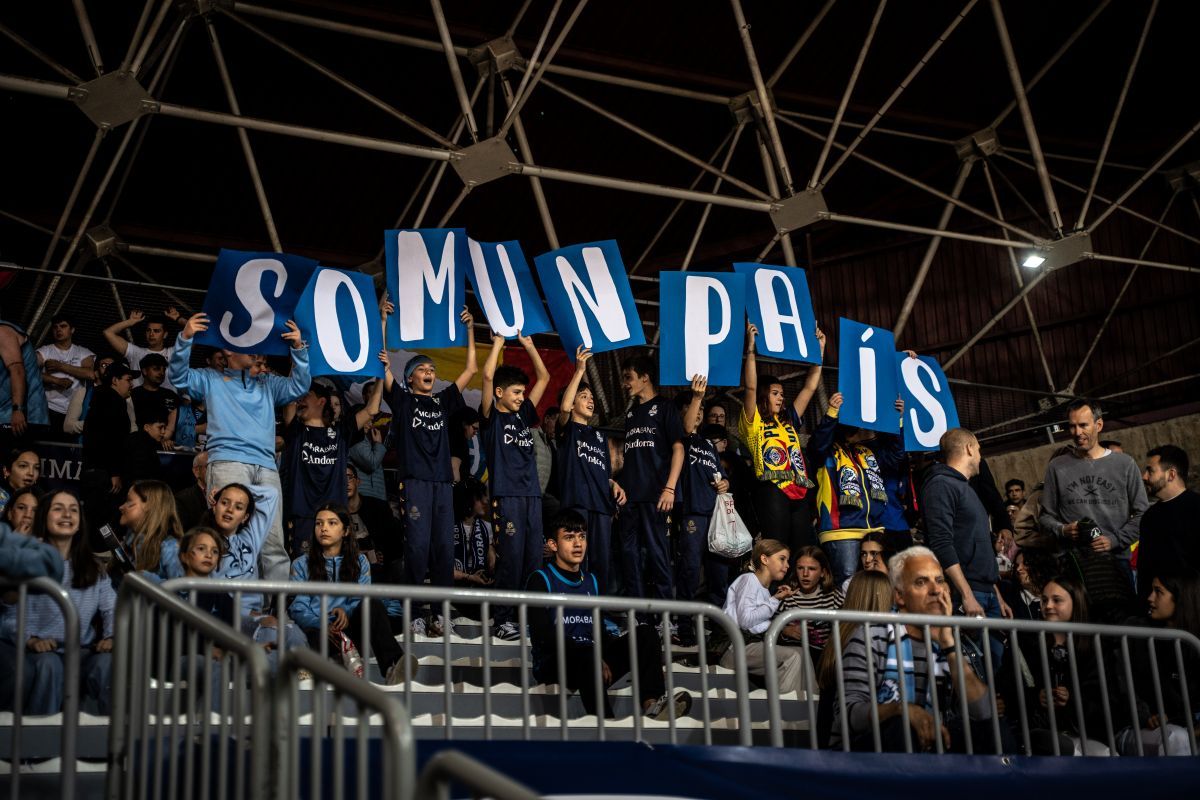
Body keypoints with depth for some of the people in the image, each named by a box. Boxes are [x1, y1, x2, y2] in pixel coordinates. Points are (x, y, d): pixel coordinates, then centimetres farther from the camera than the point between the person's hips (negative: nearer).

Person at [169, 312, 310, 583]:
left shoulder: (267, 384, 31)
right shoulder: (210, 380, 22)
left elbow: (299, 386, 18)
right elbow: (178, 376, 8)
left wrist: (299, 348, 5)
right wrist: (185, 338, -8)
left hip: (266, 467, 4)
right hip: (228, 462, -4)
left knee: (273, 541, -5)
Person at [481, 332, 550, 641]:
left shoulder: (524, 415, 18)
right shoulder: (491, 417, 2)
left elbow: (544, 377, 22)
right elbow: (488, 376, -11)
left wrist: (528, 345, 18)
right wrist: (497, 343, -2)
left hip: (532, 495, 6)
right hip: (505, 496, -6)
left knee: (533, 558, 4)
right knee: (510, 558, -8)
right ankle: (502, 619, -2)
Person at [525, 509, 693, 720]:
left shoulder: (591, 582, 20)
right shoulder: (541, 580, 0)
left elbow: (598, 630, 17)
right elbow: (543, 634, -12)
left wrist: (604, 658, -7)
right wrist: (593, 656, -22)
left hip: (592, 659, 6)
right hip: (554, 663, -6)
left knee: (645, 634, -14)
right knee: (588, 657, -39)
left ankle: (651, 702, -37)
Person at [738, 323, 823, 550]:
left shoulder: (789, 420, 25)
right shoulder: (753, 422, 9)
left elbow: (810, 387, 27)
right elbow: (750, 387, -5)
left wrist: (820, 349, 26)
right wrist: (751, 347, -9)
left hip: (800, 492, 6)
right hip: (773, 491, -6)